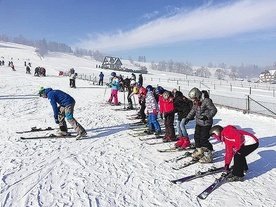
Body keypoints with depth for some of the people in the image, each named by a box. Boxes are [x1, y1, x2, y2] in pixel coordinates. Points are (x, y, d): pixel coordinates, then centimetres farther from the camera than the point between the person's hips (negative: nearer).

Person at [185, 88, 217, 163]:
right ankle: (199, 151, 37)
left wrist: (207, 116, -30)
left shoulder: (206, 101, -21)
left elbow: (214, 110, -18)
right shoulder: (196, 102, 4)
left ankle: (208, 156, 4)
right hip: (198, 123, 8)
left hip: (206, 124, -8)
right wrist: (188, 118, 12)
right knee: (197, 137, 16)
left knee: (203, 139, -8)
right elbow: (193, 110, 18)